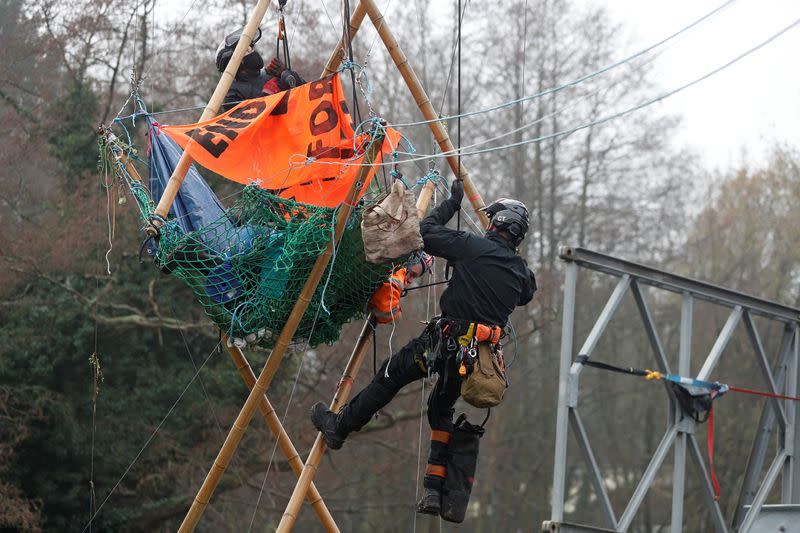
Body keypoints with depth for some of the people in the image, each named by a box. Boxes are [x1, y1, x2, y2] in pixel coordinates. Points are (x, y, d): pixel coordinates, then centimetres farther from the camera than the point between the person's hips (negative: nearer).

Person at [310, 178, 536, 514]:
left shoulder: (474, 247, -8)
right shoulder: (521, 272, 10)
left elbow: (426, 232, 0)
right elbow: (526, 294, 33)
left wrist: (452, 203, 12)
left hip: (447, 339, -6)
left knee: (390, 377, 13)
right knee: (442, 407, 21)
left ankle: (339, 426, 25)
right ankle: (436, 491, 12)